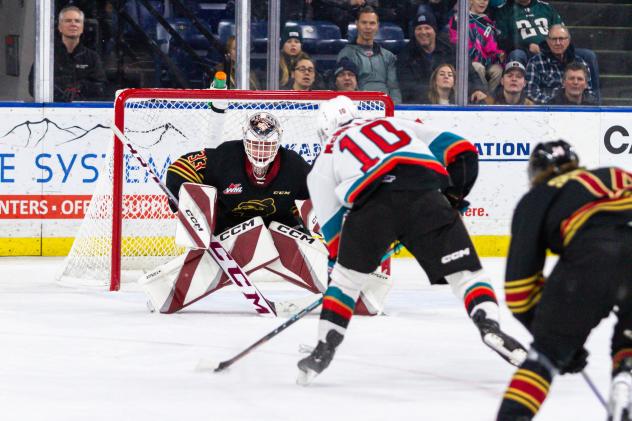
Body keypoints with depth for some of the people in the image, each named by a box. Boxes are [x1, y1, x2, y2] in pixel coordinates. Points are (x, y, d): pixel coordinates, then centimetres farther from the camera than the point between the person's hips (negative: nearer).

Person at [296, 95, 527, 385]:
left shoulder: (324, 162, 32)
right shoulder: (396, 123, 38)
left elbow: (333, 228, 26)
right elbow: (459, 150, 26)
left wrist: (338, 261, 36)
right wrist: (454, 197, 32)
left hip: (370, 202, -1)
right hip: (425, 192, 1)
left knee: (346, 277, 22)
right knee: (464, 271, 8)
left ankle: (324, 351, 21)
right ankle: (489, 326, -14)